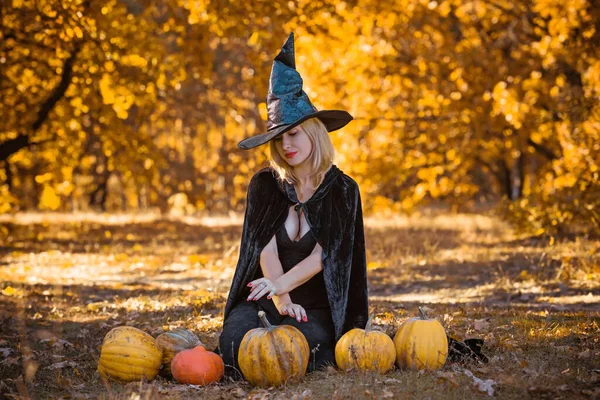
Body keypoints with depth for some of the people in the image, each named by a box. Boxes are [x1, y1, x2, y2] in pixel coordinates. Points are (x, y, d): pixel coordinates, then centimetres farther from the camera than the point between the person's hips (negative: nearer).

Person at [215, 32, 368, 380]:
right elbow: (266, 248, -7)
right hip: (265, 297, 1)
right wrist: (281, 300, -23)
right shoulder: (265, 184, 5)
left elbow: (323, 256, -10)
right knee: (235, 340, -33)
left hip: (316, 304, 0)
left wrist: (280, 284, -27)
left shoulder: (342, 190, 1)